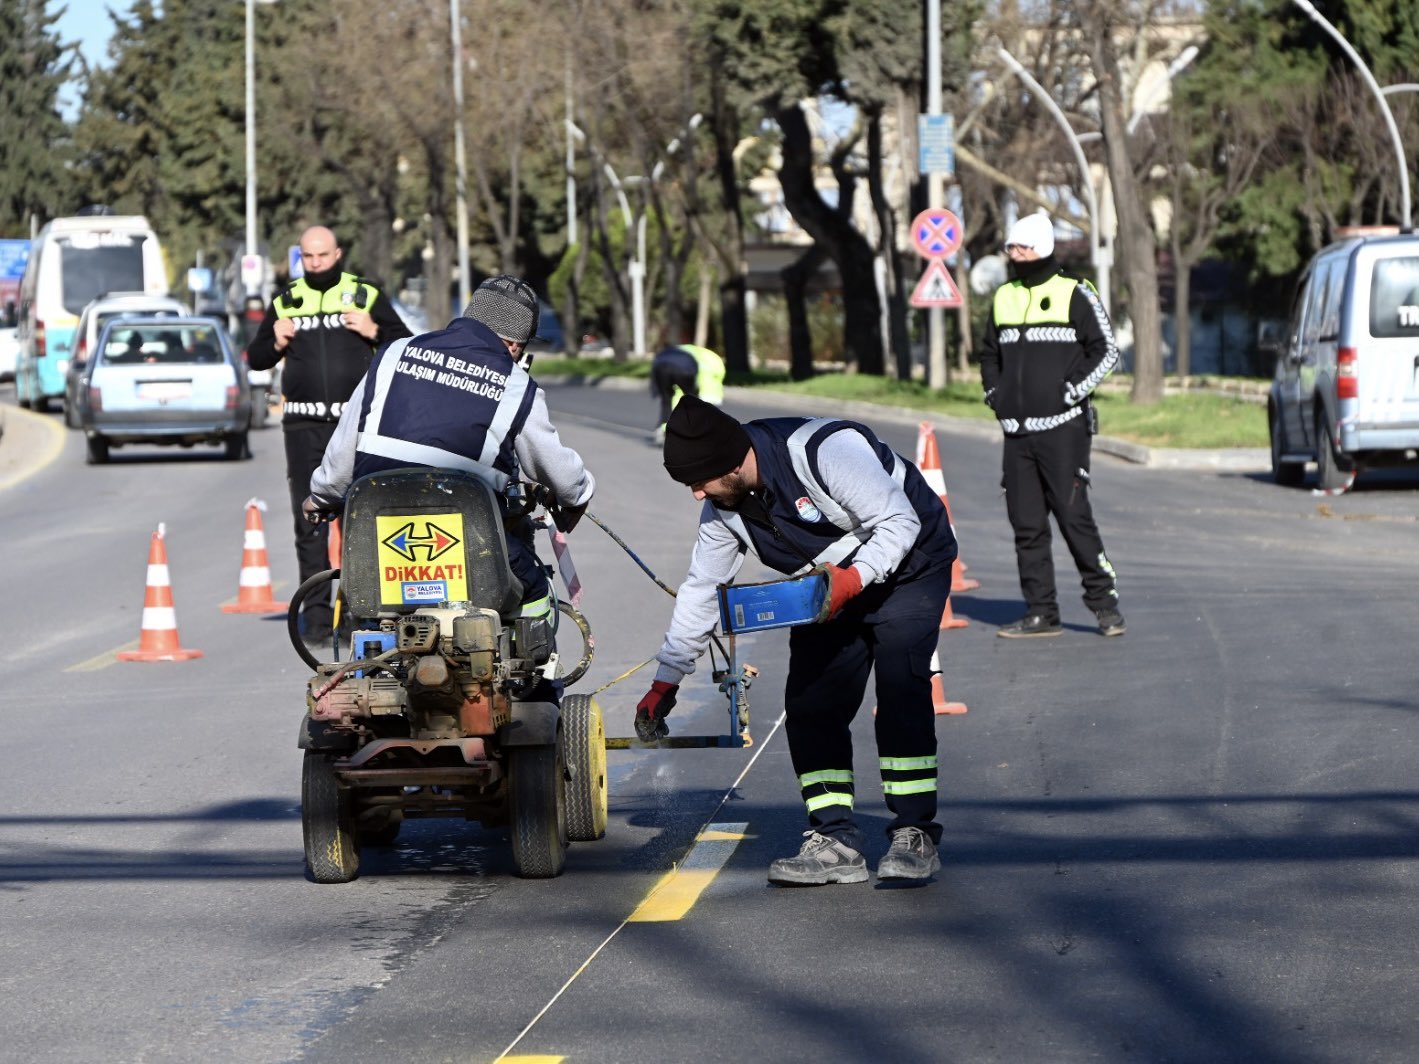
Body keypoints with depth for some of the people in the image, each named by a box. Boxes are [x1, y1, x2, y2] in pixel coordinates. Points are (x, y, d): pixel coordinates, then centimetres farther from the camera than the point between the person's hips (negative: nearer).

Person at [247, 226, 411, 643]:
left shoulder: (366, 296, 7)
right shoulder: (286, 302, 13)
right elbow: (255, 358, 17)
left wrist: (374, 331, -10)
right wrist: (276, 344, -2)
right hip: (303, 426, 2)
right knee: (309, 521, -1)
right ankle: (316, 613, 0)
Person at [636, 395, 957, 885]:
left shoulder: (825, 450, -32)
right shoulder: (722, 505, -9)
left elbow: (900, 523, -27)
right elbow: (701, 587, 2)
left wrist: (852, 579, -41)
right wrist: (666, 681, 3)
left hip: (906, 565, -7)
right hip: (831, 586, 7)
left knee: (900, 690, -20)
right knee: (811, 703, -7)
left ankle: (915, 836, -14)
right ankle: (835, 842, -5)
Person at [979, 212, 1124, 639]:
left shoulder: (1075, 294, -2)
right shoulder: (1004, 298, 15)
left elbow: (1106, 351, -3)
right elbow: (989, 352, 28)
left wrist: (1071, 391, -11)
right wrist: (994, 392, 12)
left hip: (1063, 427, -6)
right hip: (1016, 431, 6)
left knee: (1074, 516, -10)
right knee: (1026, 524, 4)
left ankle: (1104, 600, 0)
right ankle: (1041, 612, 8)